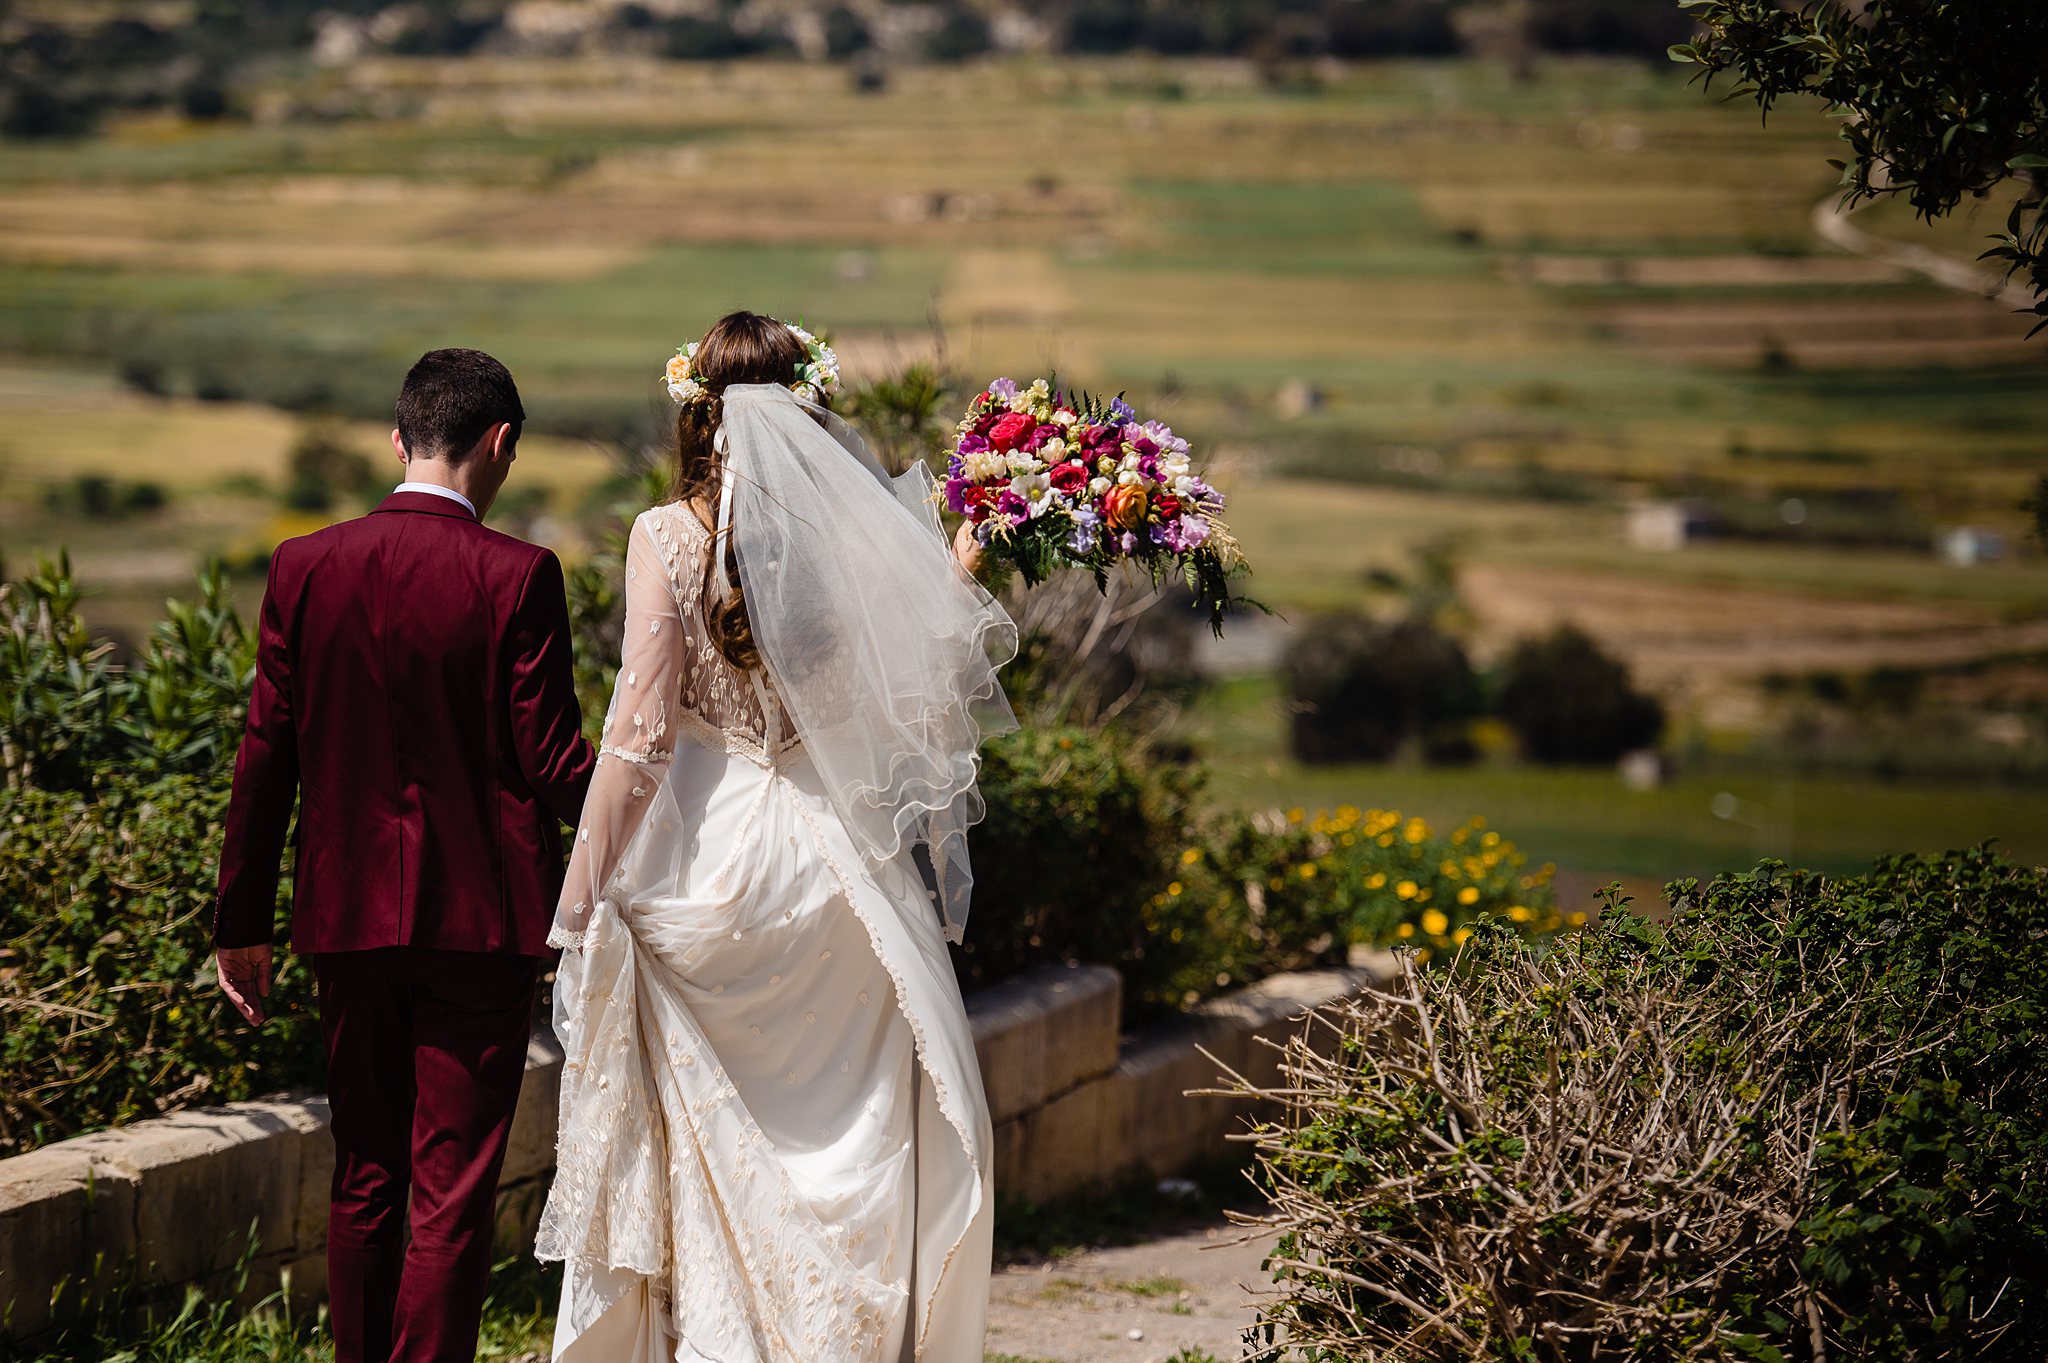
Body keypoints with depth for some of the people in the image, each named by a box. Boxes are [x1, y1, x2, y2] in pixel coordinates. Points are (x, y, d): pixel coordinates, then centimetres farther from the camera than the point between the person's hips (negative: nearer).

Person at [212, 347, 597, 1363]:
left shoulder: (304, 567, -1)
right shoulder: (516, 577, -12)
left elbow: (267, 755, 2)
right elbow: (553, 766, -12)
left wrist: (242, 918, 9)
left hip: (349, 916, 4)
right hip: (480, 917, -4)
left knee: (365, 1183, 16)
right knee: (452, 1198, 0)